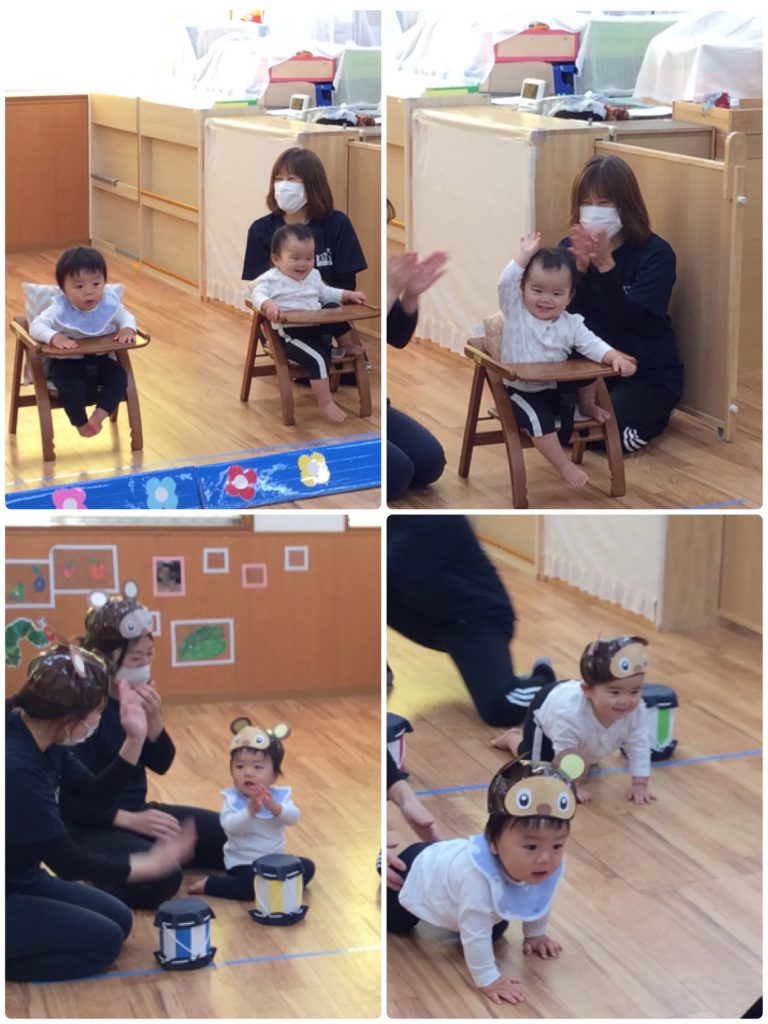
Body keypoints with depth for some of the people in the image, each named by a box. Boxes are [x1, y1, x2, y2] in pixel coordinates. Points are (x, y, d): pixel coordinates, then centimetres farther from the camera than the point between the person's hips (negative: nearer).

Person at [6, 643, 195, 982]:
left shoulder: (41, 739, -4)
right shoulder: (16, 767, -31)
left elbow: (98, 791, 11)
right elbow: (67, 863, -22)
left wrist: (135, 737, -1)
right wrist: (150, 864, -13)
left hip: (21, 878, 10)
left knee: (118, 919, 9)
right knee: (102, 940, -9)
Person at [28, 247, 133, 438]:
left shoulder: (110, 303, -11)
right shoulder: (59, 309, -20)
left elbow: (125, 317, 4)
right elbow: (36, 325, -22)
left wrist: (128, 329, -21)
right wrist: (54, 337, -43)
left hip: (99, 359, 4)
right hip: (66, 361, -3)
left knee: (119, 376, -20)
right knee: (72, 386, -28)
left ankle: (99, 415, -17)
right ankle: (81, 422, -5)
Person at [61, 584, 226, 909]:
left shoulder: (139, 693, -1)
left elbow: (161, 764, 2)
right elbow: (73, 798, -21)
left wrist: (153, 720, -17)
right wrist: (129, 821, -28)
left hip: (136, 811, 7)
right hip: (88, 825, -7)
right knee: (159, 879, -32)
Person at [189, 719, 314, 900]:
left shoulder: (279, 795, -2)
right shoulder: (232, 798, -11)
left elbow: (293, 817, -18)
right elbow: (230, 826, -26)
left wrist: (274, 807, -37)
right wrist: (250, 811, -41)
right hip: (243, 864, -5)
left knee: (306, 867, -7)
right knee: (255, 886, -28)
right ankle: (209, 884, -10)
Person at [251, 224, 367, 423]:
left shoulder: (313, 276, 16)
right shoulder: (271, 279, -9)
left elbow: (326, 294, 29)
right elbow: (257, 294, -23)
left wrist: (349, 295, 19)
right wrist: (268, 305, -45)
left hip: (316, 327, 8)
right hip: (290, 335, -8)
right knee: (318, 358, -25)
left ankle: (346, 346, 18)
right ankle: (325, 403, -18)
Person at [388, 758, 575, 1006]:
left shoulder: (549, 868, -30)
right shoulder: (479, 874, -53)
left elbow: (539, 902, -7)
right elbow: (474, 932, -45)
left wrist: (535, 934, 6)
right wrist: (488, 980, -39)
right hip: (419, 868, -5)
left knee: (496, 931, 25)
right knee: (395, 923, 23)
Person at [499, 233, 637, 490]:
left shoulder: (571, 324, -2)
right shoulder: (516, 313, -9)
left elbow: (592, 345, -11)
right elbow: (506, 283, -23)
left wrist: (616, 357, -30)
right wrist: (525, 254, -25)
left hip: (558, 389, 4)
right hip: (521, 392, -4)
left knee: (589, 364, -9)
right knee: (539, 419, -30)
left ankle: (587, 406, 15)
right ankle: (564, 465, -15)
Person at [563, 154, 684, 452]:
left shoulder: (655, 253, -13)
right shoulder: (569, 249, -1)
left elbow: (628, 322, -24)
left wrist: (606, 265, -35)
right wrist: (579, 267, -27)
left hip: (648, 374, -4)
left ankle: (652, 414, 7)